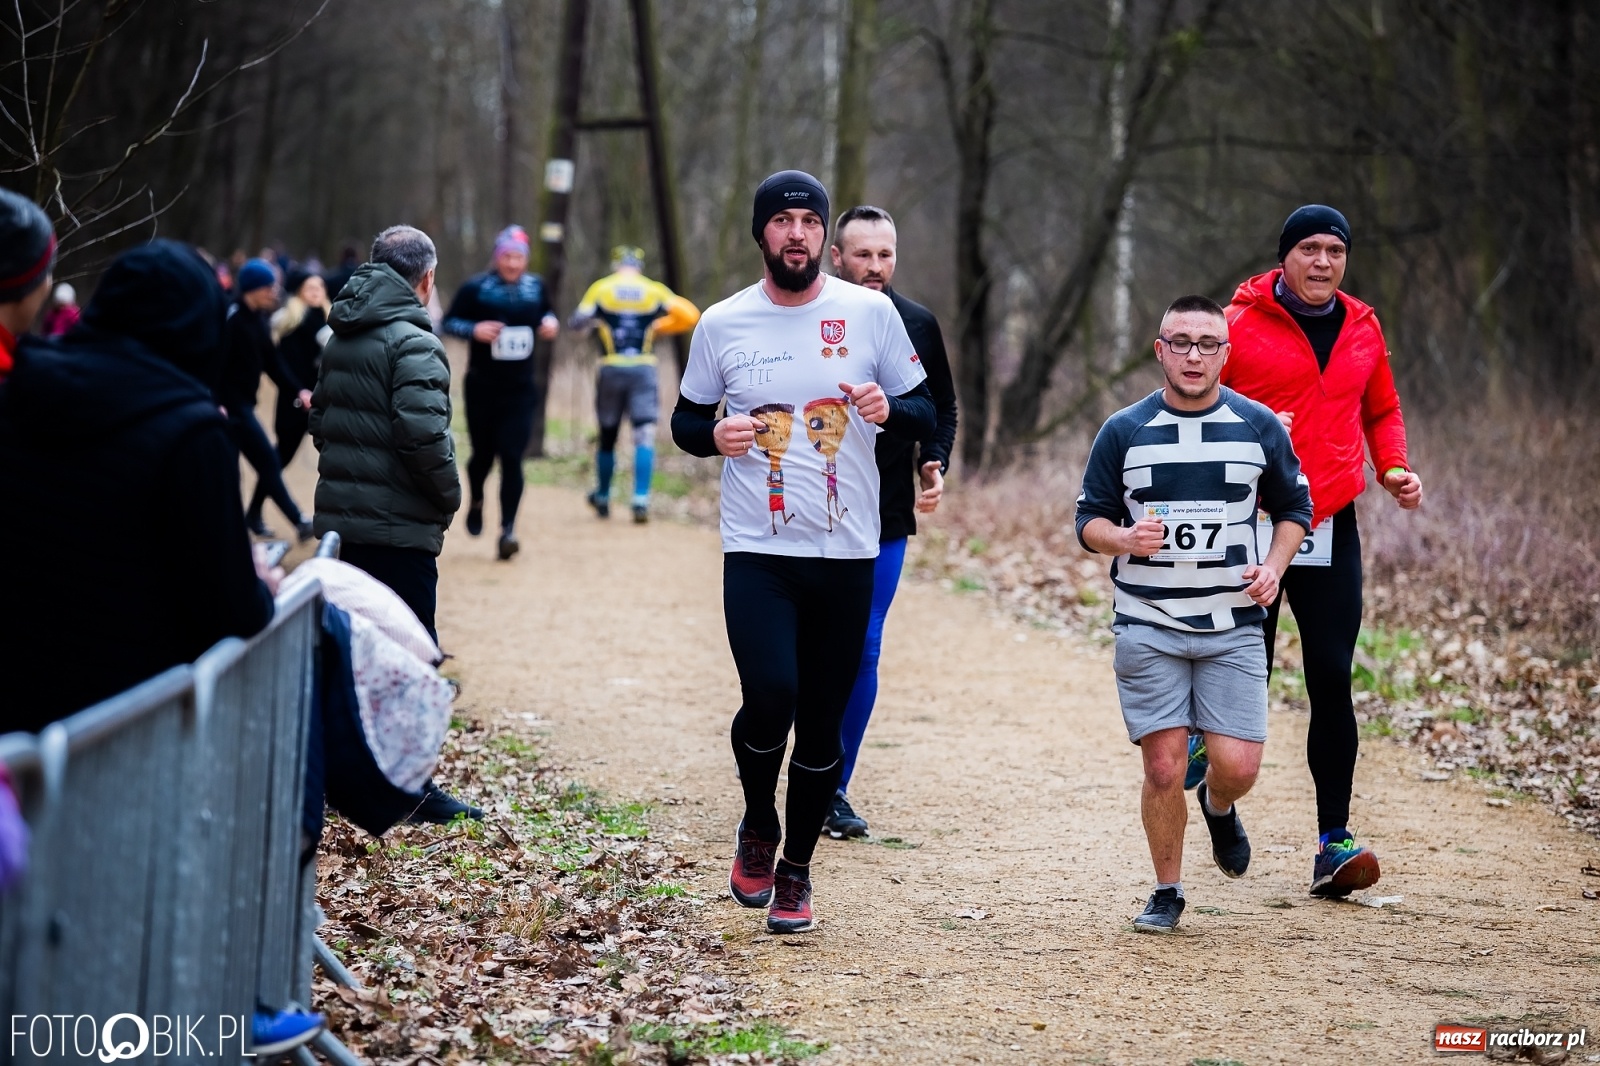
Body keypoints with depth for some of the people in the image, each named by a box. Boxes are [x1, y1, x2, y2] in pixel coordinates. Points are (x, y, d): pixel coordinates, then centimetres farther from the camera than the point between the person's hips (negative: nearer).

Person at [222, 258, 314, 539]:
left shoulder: (258, 319, 10)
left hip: (243, 402, 9)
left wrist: (298, 391, 1)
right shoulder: (232, 317, -17)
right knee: (267, 461, -6)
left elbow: (272, 362, 11)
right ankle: (298, 522, -2)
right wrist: (217, 403, -29)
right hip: (231, 403, -9)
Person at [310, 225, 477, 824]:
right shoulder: (413, 344, -14)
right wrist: (449, 496, -9)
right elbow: (424, 434, -23)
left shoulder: (340, 341, 13)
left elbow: (320, 421, 18)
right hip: (399, 526, -8)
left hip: (339, 519, 8)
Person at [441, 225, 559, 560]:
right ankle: (476, 501, 43)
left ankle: (508, 529, -8)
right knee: (483, 454, 10)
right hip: (482, 390, -1)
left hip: (520, 391, 1)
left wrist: (551, 322, -3)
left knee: (512, 457, -9)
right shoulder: (476, 288, -7)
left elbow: (547, 312, 21)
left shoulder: (536, 286, 4)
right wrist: (474, 329, -23)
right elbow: (449, 322, -4)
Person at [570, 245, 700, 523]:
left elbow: (577, 323, -6)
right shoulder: (654, 291, 5)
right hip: (644, 370, -1)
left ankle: (603, 498, 26)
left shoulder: (601, 289, 3)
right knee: (645, 436, -3)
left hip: (611, 368, 1)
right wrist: (659, 327, 13)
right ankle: (641, 501, -15)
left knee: (608, 435, 14)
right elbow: (690, 315, -1)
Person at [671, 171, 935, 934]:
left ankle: (796, 869, 26)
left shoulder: (870, 313, 2)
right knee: (770, 699, -19)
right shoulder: (722, 325, 3)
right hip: (757, 552, -1)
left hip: (848, 554, 1)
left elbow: (924, 413, 7)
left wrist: (890, 409, -15)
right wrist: (715, 434, -9)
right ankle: (758, 826, 11)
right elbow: (685, 419, 13)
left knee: (822, 724, 6)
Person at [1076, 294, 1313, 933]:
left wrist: (1274, 566, -4)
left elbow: (1294, 507, 14)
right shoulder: (1123, 431, 1)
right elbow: (1090, 520, 5)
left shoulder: (1259, 427, 4)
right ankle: (1167, 892, 16)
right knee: (1164, 768, -4)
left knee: (1238, 766, -7)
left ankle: (1219, 809, 30)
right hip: (1147, 628, -1)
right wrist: (1125, 538, -17)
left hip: (1234, 628, 1)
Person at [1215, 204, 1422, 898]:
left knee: (1332, 681, -4)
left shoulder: (1362, 328, 11)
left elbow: (1381, 412, 23)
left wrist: (1394, 469, 5)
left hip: (1332, 529, 3)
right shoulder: (1240, 325, -3)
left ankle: (1334, 841, -3)